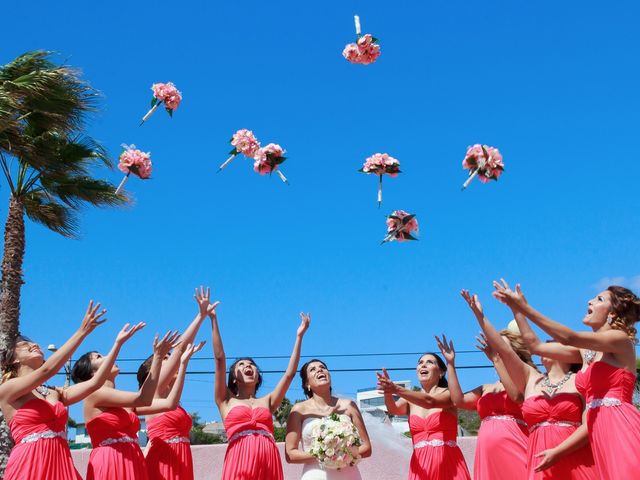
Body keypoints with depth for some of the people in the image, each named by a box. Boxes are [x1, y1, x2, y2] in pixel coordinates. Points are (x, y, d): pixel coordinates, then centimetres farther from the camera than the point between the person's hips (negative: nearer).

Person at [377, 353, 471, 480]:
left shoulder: (449, 393, 1)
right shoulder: (410, 400, 11)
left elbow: (430, 402, -20)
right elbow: (394, 409, -10)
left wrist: (397, 390, -33)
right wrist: (387, 392, -32)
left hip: (448, 463, -3)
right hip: (420, 464, 3)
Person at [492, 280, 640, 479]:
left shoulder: (621, 339, -3)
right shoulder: (585, 350, 19)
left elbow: (570, 338, -15)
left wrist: (525, 308, -17)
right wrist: (517, 308, 14)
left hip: (621, 427, -7)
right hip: (600, 431, 7)